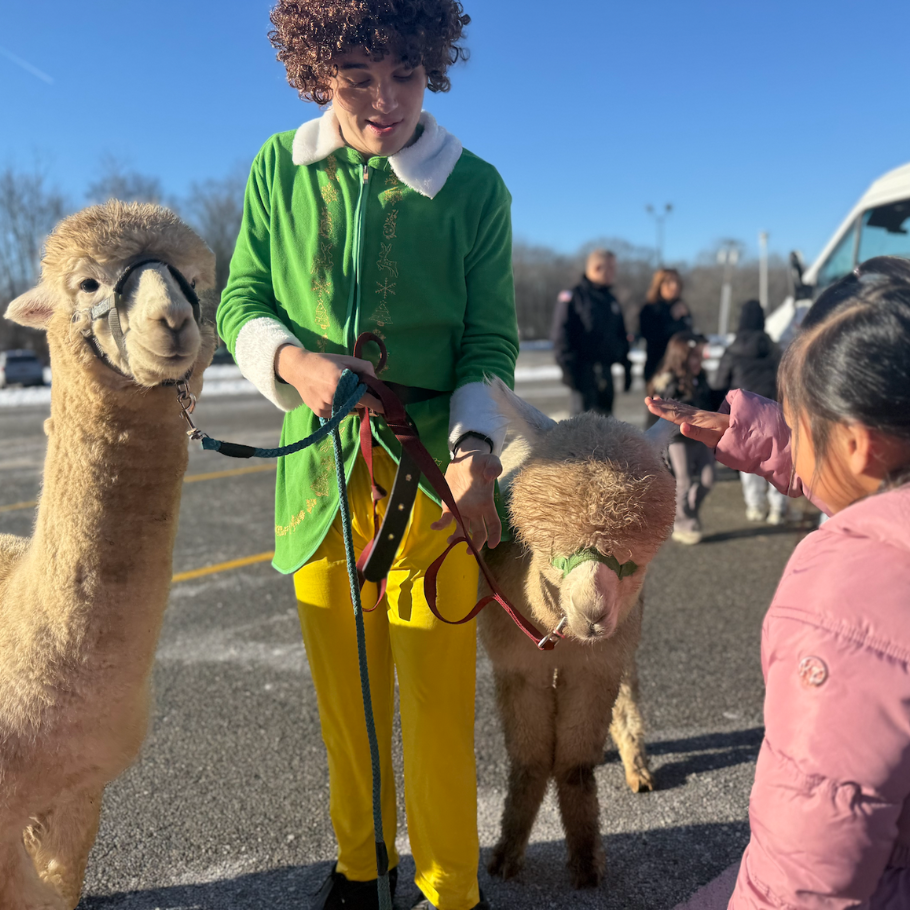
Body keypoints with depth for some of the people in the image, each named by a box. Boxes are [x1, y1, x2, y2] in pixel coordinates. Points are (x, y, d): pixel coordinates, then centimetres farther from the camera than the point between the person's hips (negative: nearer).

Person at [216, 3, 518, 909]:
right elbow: (240, 303, 7)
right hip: (319, 468, 3)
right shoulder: (279, 169, 4)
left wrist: (474, 447, -18)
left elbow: (489, 341, -1)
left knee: (437, 695, 2)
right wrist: (294, 361, -14)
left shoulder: (474, 188, -2)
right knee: (343, 691, 14)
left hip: (431, 470, -2)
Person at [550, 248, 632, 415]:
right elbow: (561, 337, -8)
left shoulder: (611, 300, 17)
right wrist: (568, 369, -15)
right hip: (584, 369, -7)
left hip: (605, 370, 7)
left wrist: (627, 366, 16)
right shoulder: (573, 297, -4)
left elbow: (622, 337, 22)